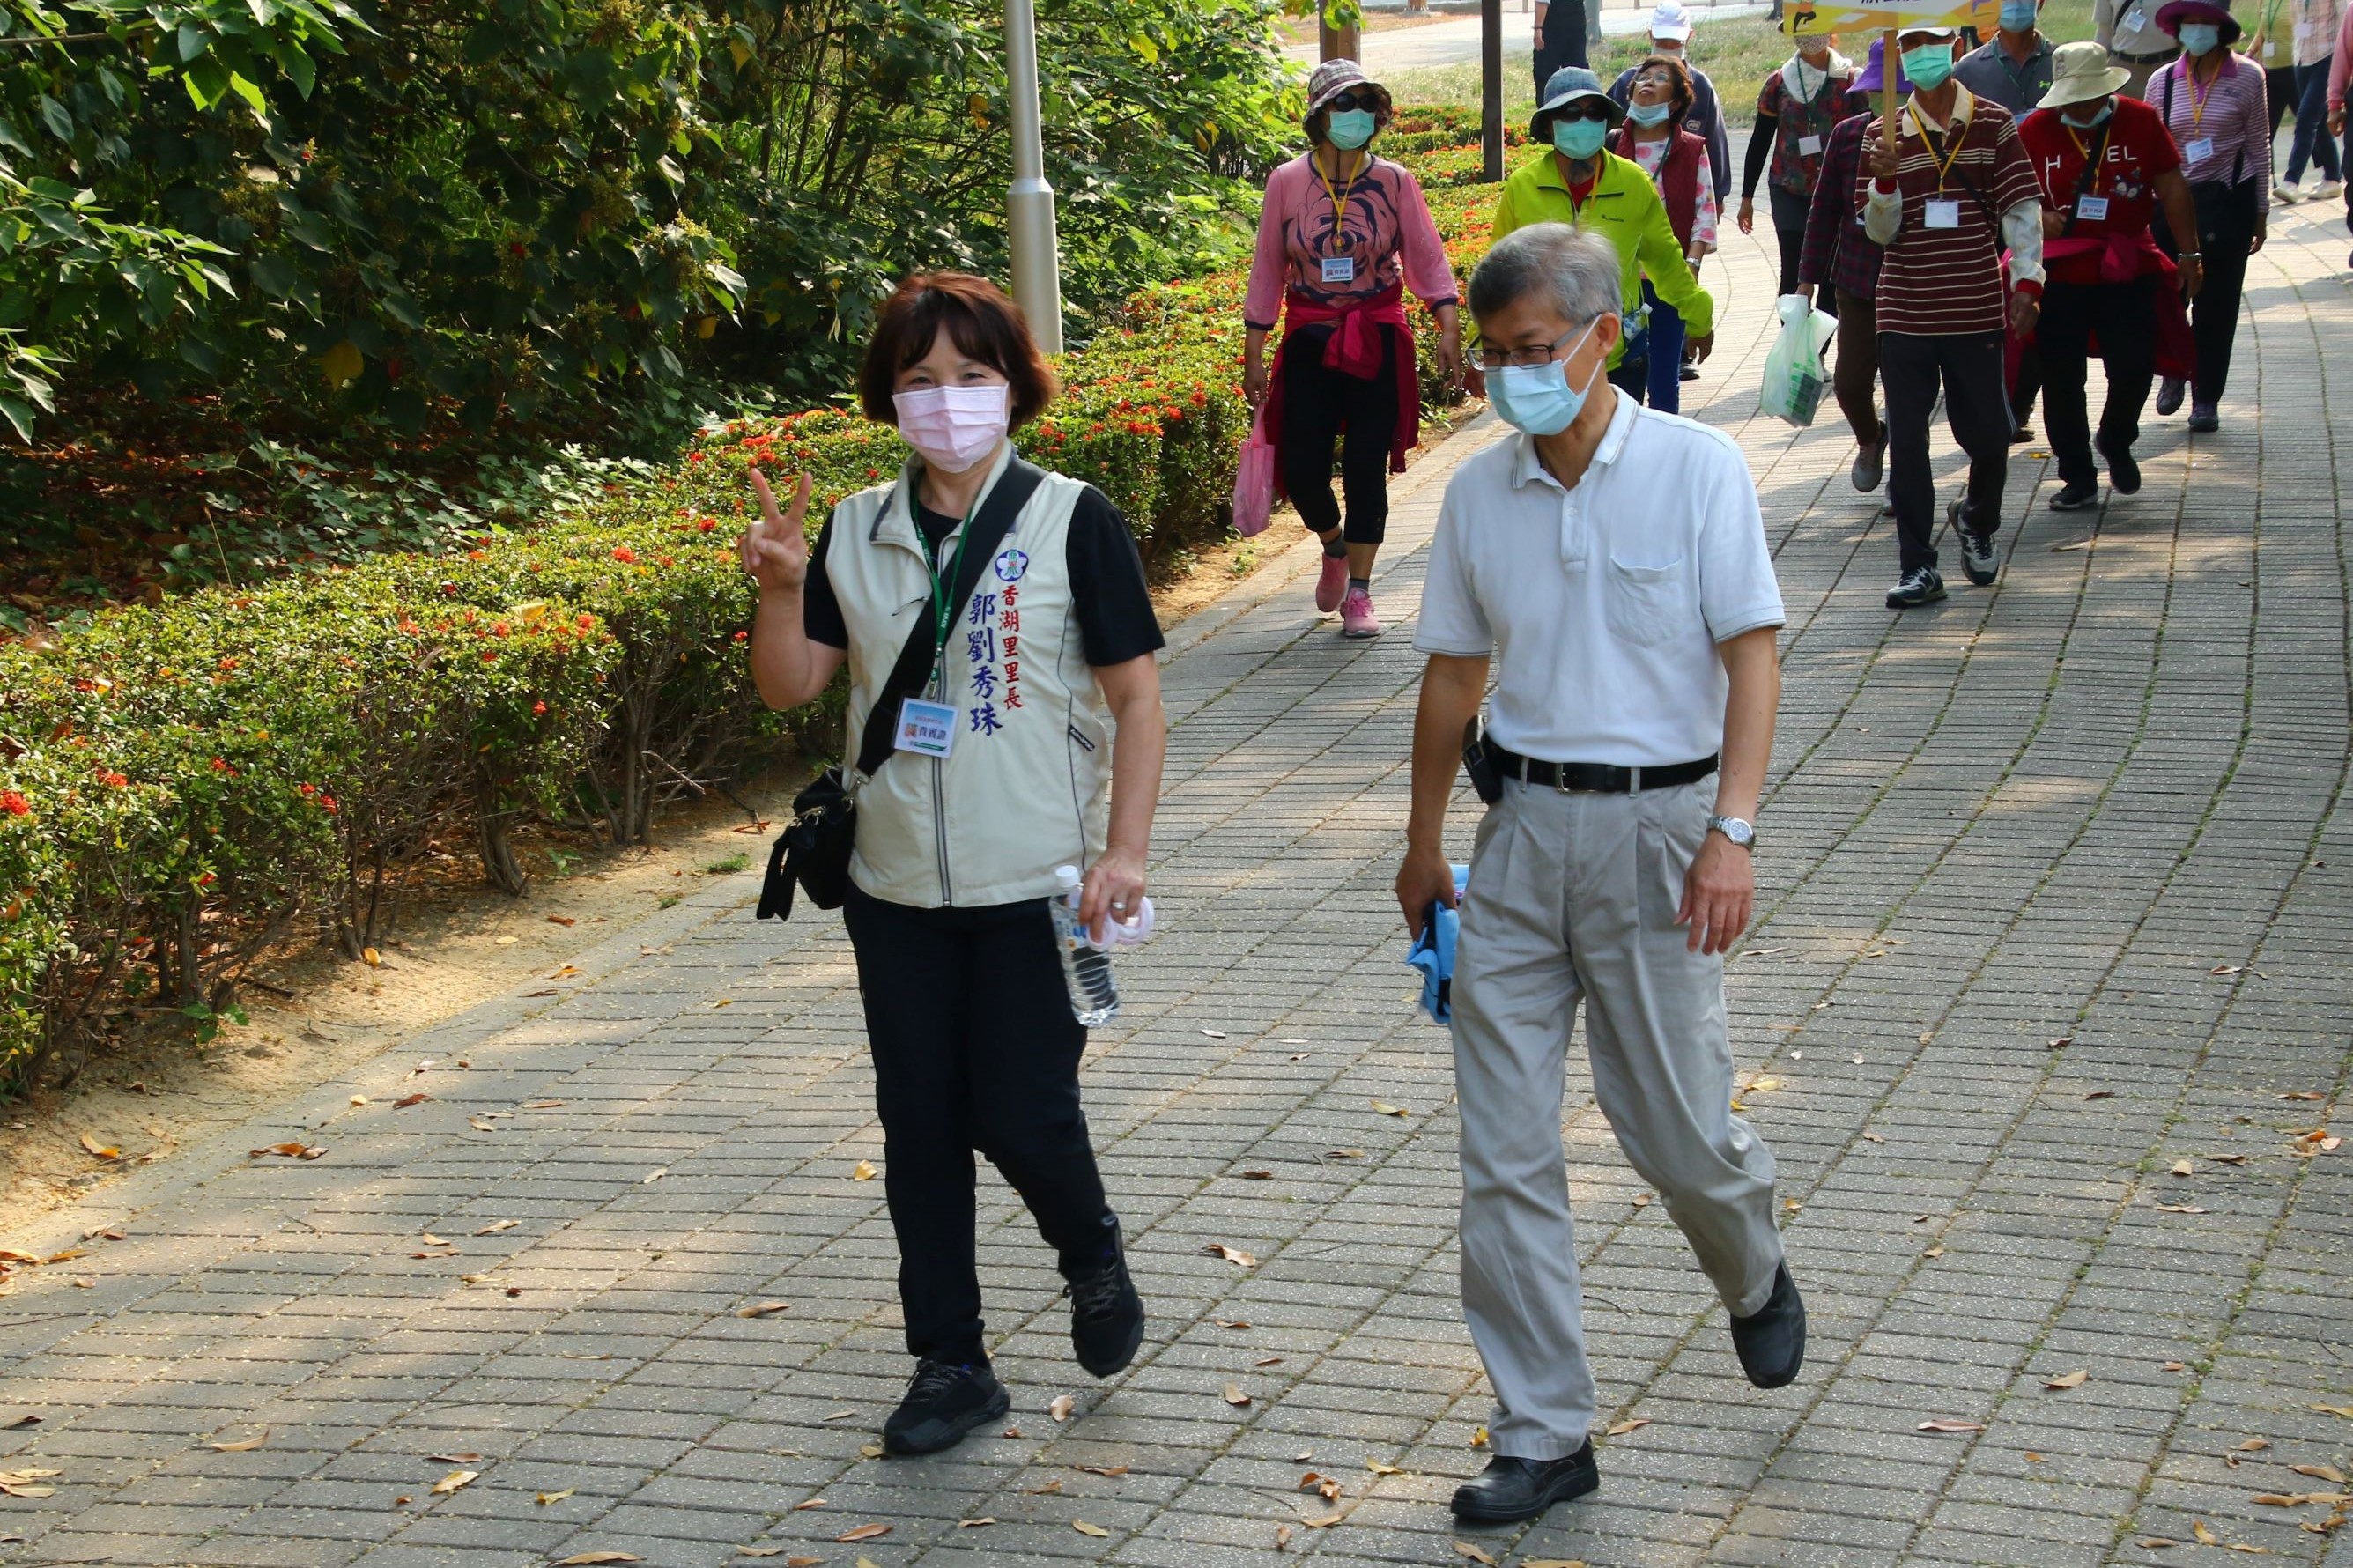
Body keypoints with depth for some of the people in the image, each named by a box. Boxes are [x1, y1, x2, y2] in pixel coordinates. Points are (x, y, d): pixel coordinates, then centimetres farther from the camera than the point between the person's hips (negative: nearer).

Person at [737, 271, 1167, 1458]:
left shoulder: (1070, 522, -6)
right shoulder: (857, 532, 5)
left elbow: (1136, 694, -5)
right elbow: (791, 687, 6)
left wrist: (1125, 850, -12)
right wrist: (781, 590, -12)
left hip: (1034, 883, -4)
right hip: (896, 883, 4)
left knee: (1022, 1115, -3)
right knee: (919, 1124, 8)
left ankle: (1094, 1260, 30)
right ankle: (948, 1363, 21)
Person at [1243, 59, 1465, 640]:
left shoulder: (1393, 182, -1)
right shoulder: (1287, 182, -1)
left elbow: (1426, 258, -1)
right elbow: (1268, 272, 4)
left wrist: (1448, 327, -15)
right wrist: (1253, 355, 3)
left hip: (1379, 342, 0)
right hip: (1310, 344, 1)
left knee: (1367, 467, 0)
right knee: (1301, 470, -3)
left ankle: (1358, 593, 13)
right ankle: (1335, 546, 31)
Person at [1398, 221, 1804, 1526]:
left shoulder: (1696, 469, -6)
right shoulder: (1477, 492, 5)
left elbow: (1751, 658, -9)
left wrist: (1732, 832, -20)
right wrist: (1423, 844, 20)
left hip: (1655, 825, -3)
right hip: (1521, 830, 3)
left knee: (1676, 1127, 5)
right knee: (1503, 1150, 0)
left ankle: (1755, 1279, 40)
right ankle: (1543, 1435, 10)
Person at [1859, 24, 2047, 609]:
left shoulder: (1994, 124, 1)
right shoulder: (1886, 135, 3)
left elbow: (2022, 208, -2)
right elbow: (1881, 231, 1)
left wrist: (2026, 279, -12)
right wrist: (1884, 179, -18)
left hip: (1976, 310, -1)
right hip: (1905, 313, 1)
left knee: (1988, 434, 6)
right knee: (1906, 440, 0)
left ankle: (1977, 522, 36)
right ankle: (1918, 567, 6)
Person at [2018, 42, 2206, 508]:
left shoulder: (2141, 121, 0)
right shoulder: (2035, 129, -2)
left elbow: (2171, 188, 4)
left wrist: (2188, 252, 3)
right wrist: (2037, 218, -16)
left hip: (2128, 270, 0)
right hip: (2059, 273, 0)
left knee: (2134, 365, -1)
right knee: (2061, 378, 1)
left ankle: (2116, 441, 30)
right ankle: (2078, 477, 13)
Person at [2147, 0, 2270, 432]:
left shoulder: (2246, 78, -2)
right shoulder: (2162, 82, 2)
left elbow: (2259, 147, 2)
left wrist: (2261, 212, 3)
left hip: (2229, 200, -1)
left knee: (2218, 303, 4)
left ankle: (2207, 397, 17)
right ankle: (2173, 369, 27)